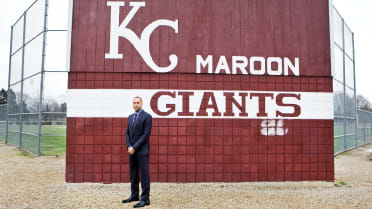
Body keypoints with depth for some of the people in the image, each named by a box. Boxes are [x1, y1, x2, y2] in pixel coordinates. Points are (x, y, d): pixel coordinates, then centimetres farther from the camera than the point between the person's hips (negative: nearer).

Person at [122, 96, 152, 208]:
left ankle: (145, 199, 4)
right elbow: (128, 134, 12)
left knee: (144, 175, -2)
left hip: (142, 151, -7)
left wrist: (134, 147, -16)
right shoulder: (130, 117, 14)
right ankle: (134, 195, 26)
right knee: (133, 174, 13)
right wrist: (129, 147, -4)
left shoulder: (147, 116, -8)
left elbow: (146, 134, -14)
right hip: (132, 150, 7)